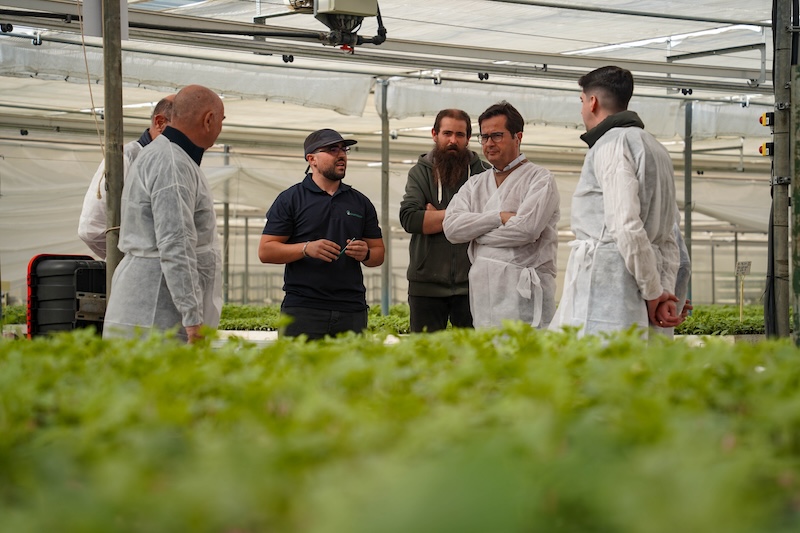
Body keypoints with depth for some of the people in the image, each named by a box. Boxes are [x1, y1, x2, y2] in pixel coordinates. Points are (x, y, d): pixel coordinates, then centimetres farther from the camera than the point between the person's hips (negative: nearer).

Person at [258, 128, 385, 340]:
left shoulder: (361, 203, 17)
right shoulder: (290, 199, 6)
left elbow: (379, 253, 18)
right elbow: (265, 251, 0)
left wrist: (365, 253, -5)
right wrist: (306, 249, -14)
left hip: (352, 310, 3)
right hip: (303, 309, -3)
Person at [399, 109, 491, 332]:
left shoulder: (484, 173, 6)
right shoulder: (420, 173, 8)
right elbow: (409, 218, -9)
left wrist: (437, 217, -10)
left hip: (470, 283, 0)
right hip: (427, 283, 1)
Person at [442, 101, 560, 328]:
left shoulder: (540, 180, 1)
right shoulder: (475, 184, 18)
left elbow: (526, 228, -15)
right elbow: (451, 227, 2)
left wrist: (475, 230, -2)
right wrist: (500, 217, -9)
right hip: (483, 297, 5)